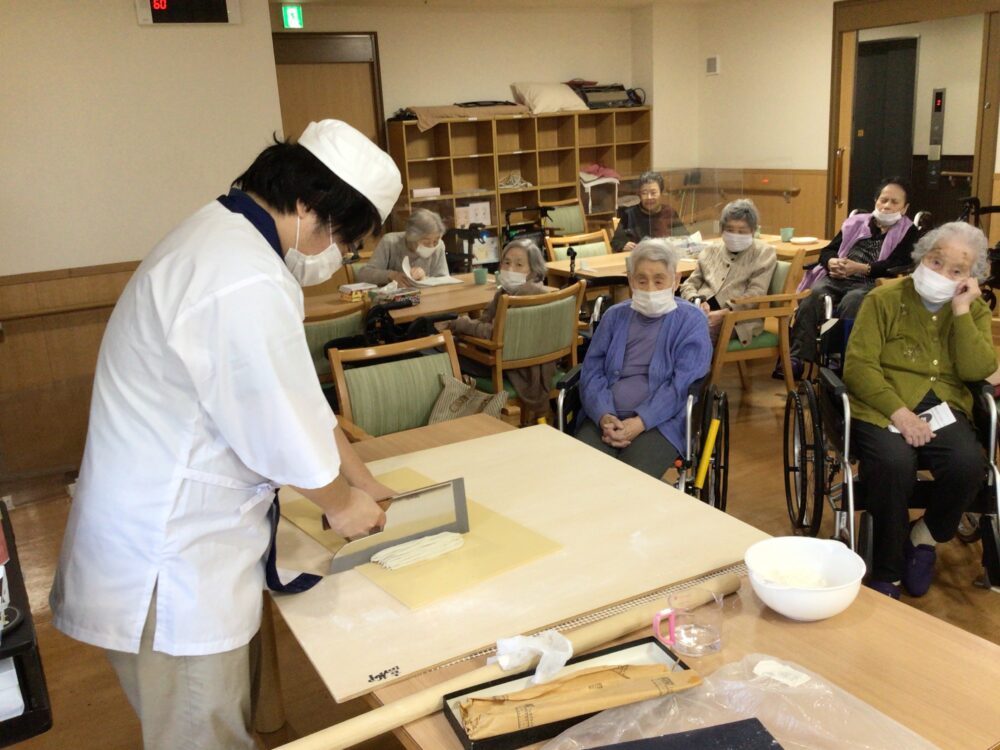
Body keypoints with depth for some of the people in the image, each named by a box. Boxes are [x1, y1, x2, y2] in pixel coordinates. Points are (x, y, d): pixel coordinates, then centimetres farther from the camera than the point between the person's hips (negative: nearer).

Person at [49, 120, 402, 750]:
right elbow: (283, 428, -21)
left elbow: (297, 395, 13)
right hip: (171, 563, -10)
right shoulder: (249, 284, -28)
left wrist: (363, 482, 16)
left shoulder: (223, 237, 8)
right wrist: (341, 502, 0)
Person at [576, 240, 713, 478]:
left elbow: (683, 383, -4)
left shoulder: (691, 320, 6)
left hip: (659, 421, -3)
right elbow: (592, 371, 10)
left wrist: (641, 422, -16)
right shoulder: (614, 316, 16)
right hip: (605, 416, 3)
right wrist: (603, 416, -10)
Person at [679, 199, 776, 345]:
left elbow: (756, 294, -1)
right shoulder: (711, 251, 23)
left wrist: (724, 312, -16)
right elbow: (689, 284, 20)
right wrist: (697, 300, -6)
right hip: (701, 311, 4)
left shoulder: (764, 253, 11)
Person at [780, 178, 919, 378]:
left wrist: (859, 268, -14)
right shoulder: (856, 223, 24)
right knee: (813, 296, -30)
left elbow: (897, 266, -3)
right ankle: (796, 358, -37)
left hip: (870, 284, -3)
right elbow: (827, 251, 19)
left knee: (850, 303, -38)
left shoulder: (908, 232, 14)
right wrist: (832, 262, -7)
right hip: (837, 278, 3)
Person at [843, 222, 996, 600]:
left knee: (969, 464, -29)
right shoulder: (884, 300, 1)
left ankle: (925, 537, 3)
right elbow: (858, 365, -9)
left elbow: (977, 371, -5)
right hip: (882, 409, -3)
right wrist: (898, 412, -20)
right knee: (894, 463, -34)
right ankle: (886, 576, -15)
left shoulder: (975, 312, 11)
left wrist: (961, 311, -10)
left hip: (943, 410, 3)